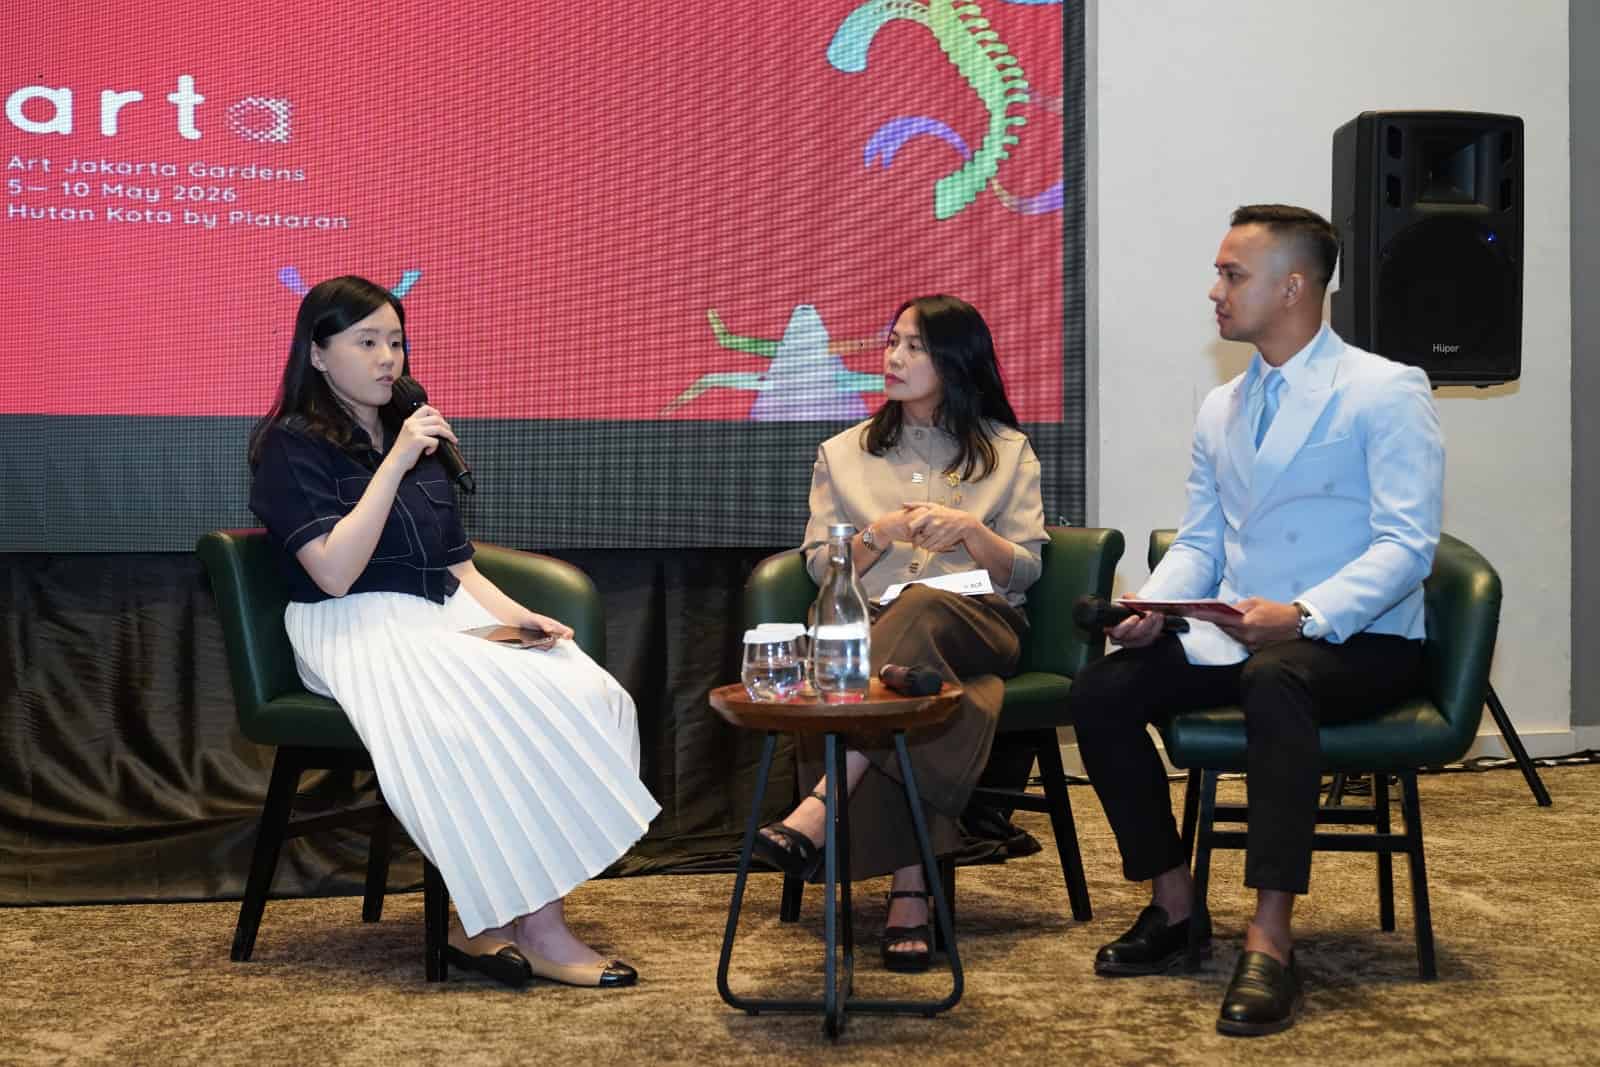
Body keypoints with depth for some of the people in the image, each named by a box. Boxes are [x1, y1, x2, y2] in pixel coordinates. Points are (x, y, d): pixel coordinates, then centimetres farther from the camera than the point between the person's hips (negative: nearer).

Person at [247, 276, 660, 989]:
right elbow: (335, 573, -13)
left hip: (446, 619, 7)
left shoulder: (413, 435, 23)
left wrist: (517, 615, 2)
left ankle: (480, 921, -22)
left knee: (589, 696, -22)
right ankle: (537, 930, -24)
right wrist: (396, 464, -15)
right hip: (357, 632, -7)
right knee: (506, 719, -33)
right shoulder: (293, 446, 1)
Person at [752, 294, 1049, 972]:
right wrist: (879, 536, -5)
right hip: (872, 622, 1)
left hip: (976, 620, -1)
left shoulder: (1005, 451, 18)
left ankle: (816, 813, -52)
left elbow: (1025, 570, 10)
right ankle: (909, 895, -43)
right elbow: (820, 565, 14)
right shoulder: (843, 454, 23)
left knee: (919, 611, -40)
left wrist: (969, 530, -9)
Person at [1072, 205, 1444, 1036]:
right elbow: (1198, 542, 15)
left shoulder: (1385, 391, -7)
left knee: (1274, 681, -40)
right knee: (1099, 691, -15)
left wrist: (1304, 615, -32)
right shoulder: (1220, 408, 15)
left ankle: (1270, 943, -38)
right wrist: (1152, 608, -7)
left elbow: (1405, 544, -17)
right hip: (1239, 638, 7)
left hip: (1359, 643, -6)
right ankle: (1174, 906, -2)